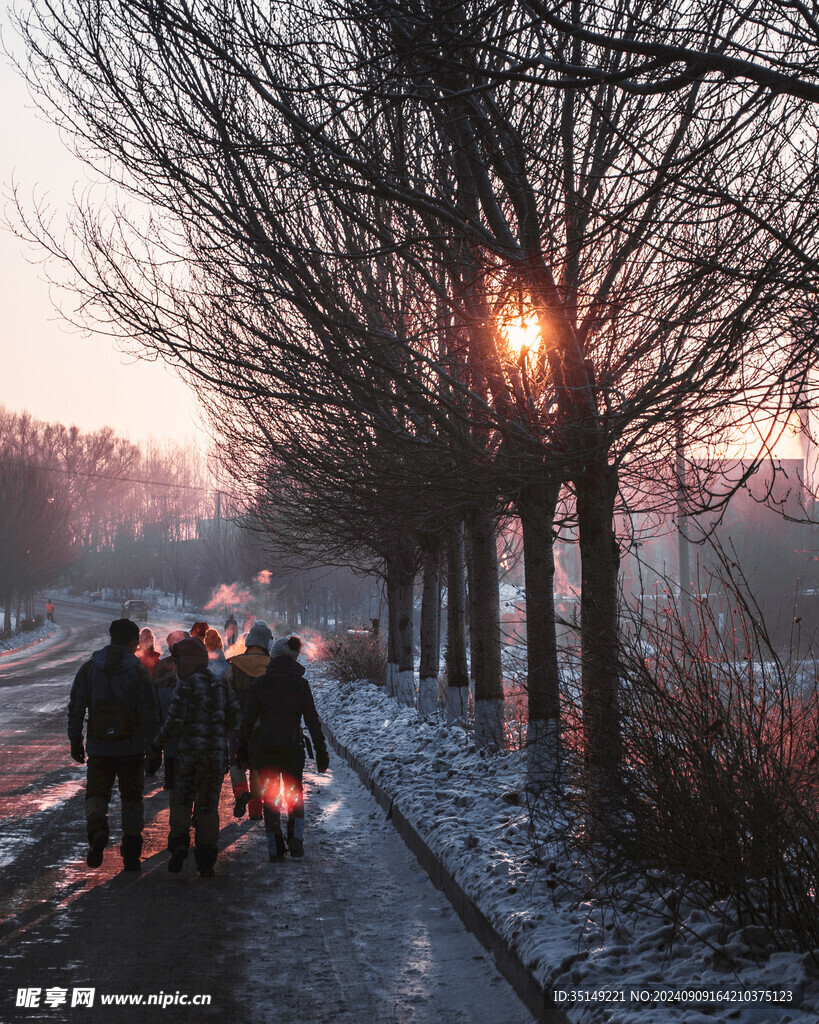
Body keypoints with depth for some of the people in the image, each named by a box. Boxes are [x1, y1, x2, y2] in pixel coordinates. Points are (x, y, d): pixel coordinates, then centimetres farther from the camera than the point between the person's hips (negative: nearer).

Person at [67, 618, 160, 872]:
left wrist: (75, 740, 10)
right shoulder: (138, 671, -5)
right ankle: (131, 855, 11)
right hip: (132, 747, -1)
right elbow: (149, 713, -7)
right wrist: (154, 749, -1)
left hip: (99, 746, 1)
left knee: (96, 793, 12)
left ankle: (97, 829, -19)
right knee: (131, 797, 11)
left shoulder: (89, 668, 1)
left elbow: (75, 706, 2)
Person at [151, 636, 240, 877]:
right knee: (208, 805, 9)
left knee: (181, 800, 13)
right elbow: (234, 719, 10)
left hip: (189, 751, -4)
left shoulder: (186, 687, -10)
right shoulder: (221, 685, 7)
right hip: (215, 753, 4)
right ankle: (206, 861, 6)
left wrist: (159, 741, 3)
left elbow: (174, 722, -13)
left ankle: (179, 842, -6)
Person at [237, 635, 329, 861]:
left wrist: (243, 747, 8)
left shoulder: (260, 683, -3)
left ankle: (275, 848, 6)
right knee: (294, 792, 17)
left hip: (264, 747, 0)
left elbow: (248, 718, -1)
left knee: (270, 796, 10)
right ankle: (296, 838, 0)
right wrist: (321, 751, 2)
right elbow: (312, 719, -2)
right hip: (293, 746, 0)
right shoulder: (301, 684, -2)